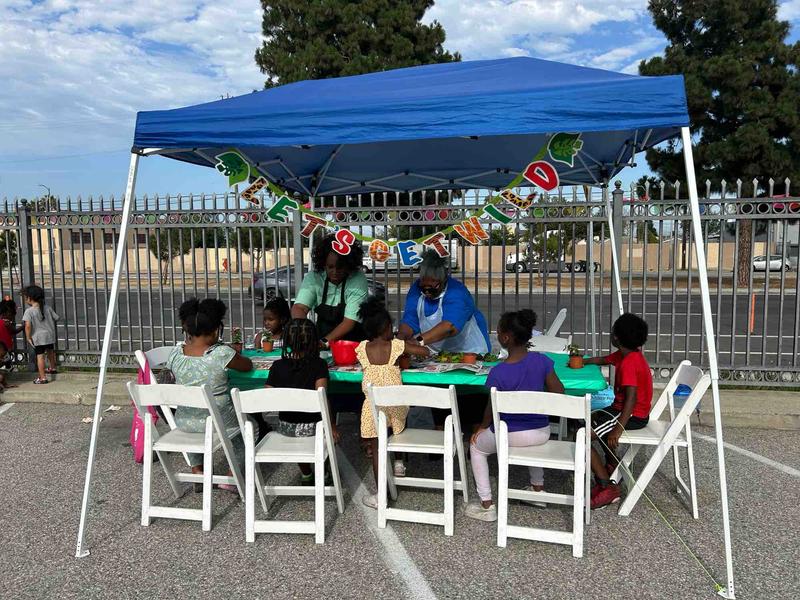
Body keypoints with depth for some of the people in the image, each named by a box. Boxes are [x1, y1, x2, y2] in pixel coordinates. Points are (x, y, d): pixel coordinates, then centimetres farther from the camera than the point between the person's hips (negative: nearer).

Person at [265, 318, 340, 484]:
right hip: (311, 426, -2)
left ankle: (306, 473, 43)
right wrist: (331, 424, -13)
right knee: (331, 430, 28)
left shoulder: (278, 366, -7)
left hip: (285, 426, 3)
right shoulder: (319, 365, -14)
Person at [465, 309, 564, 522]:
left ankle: (487, 506, 21)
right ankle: (538, 489, 47)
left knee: (476, 445, 23)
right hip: (542, 433, 5)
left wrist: (483, 427, 8)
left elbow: (492, 409, -11)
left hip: (511, 436, -4)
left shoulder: (498, 373, -22)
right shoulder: (541, 361, -11)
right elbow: (558, 393, -2)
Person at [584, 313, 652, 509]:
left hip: (632, 416, -10)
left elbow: (632, 397, -33)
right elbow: (602, 360, 24)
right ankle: (611, 466, 37)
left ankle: (607, 487, -14)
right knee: (594, 417, 32)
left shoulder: (628, 364, -25)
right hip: (630, 410, 10)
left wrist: (618, 429, -37)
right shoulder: (628, 354, 5)